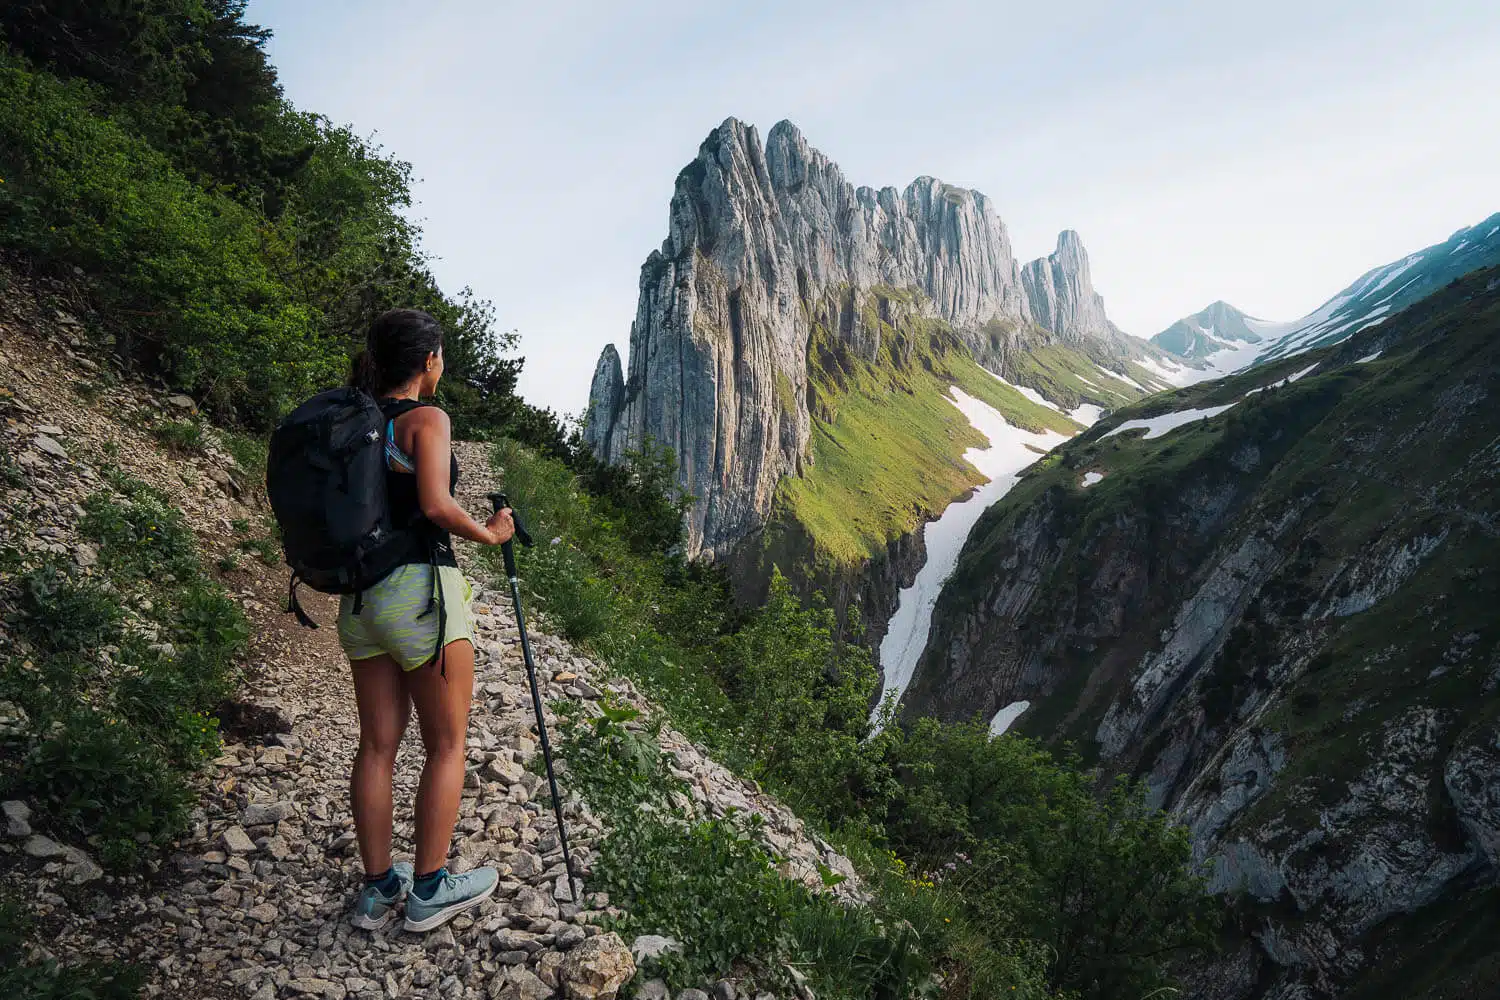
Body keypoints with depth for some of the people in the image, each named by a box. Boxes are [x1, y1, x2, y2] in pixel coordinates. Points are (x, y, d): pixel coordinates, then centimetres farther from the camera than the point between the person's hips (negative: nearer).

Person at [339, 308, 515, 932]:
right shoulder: (426, 419, -12)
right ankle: (429, 891, 15)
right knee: (447, 746, 7)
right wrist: (490, 535, -9)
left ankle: (378, 889, 23)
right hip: (420, 591, -7)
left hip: (360, 595, 7)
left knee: (377, 745, 13)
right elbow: (436, 506, -24)